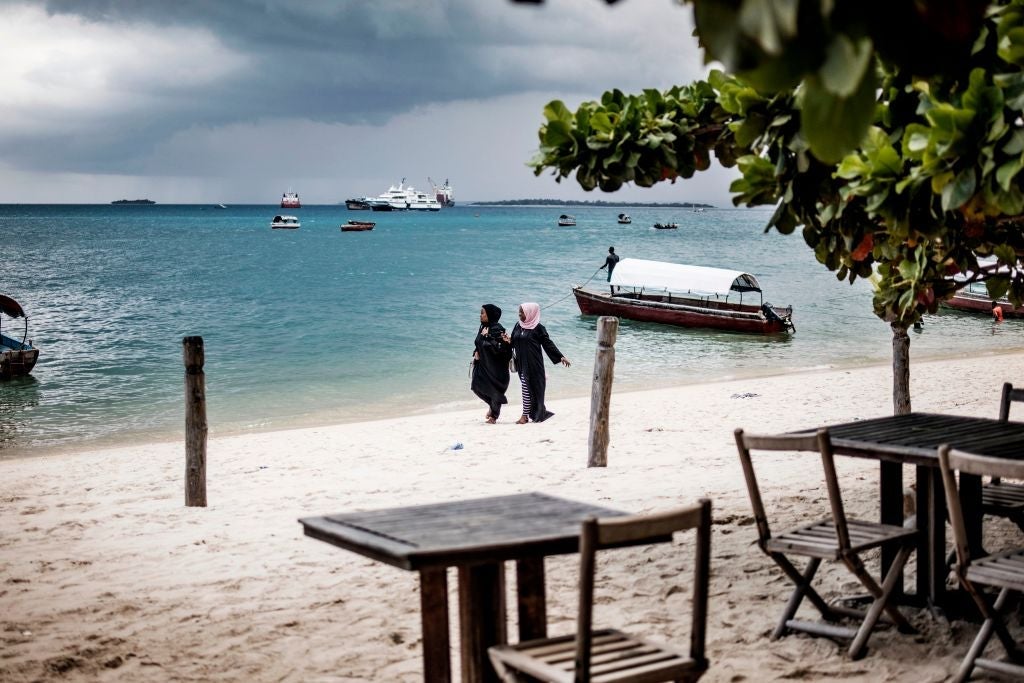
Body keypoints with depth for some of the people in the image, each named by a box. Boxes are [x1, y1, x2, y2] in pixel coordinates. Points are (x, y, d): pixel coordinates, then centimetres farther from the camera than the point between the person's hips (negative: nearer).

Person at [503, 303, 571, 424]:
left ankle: (525, 415, -2)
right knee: (527, 387, 10)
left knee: (528, 388, -7)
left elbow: (548, 343, -7)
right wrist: (509, 340, -8)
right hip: (521, 363, 6)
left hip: (533, 363, -6)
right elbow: (514, 342, 15)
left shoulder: (538, 328, -9)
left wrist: (560, 357, -10)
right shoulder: (518, 326, 8)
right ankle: (538, 412, 21)